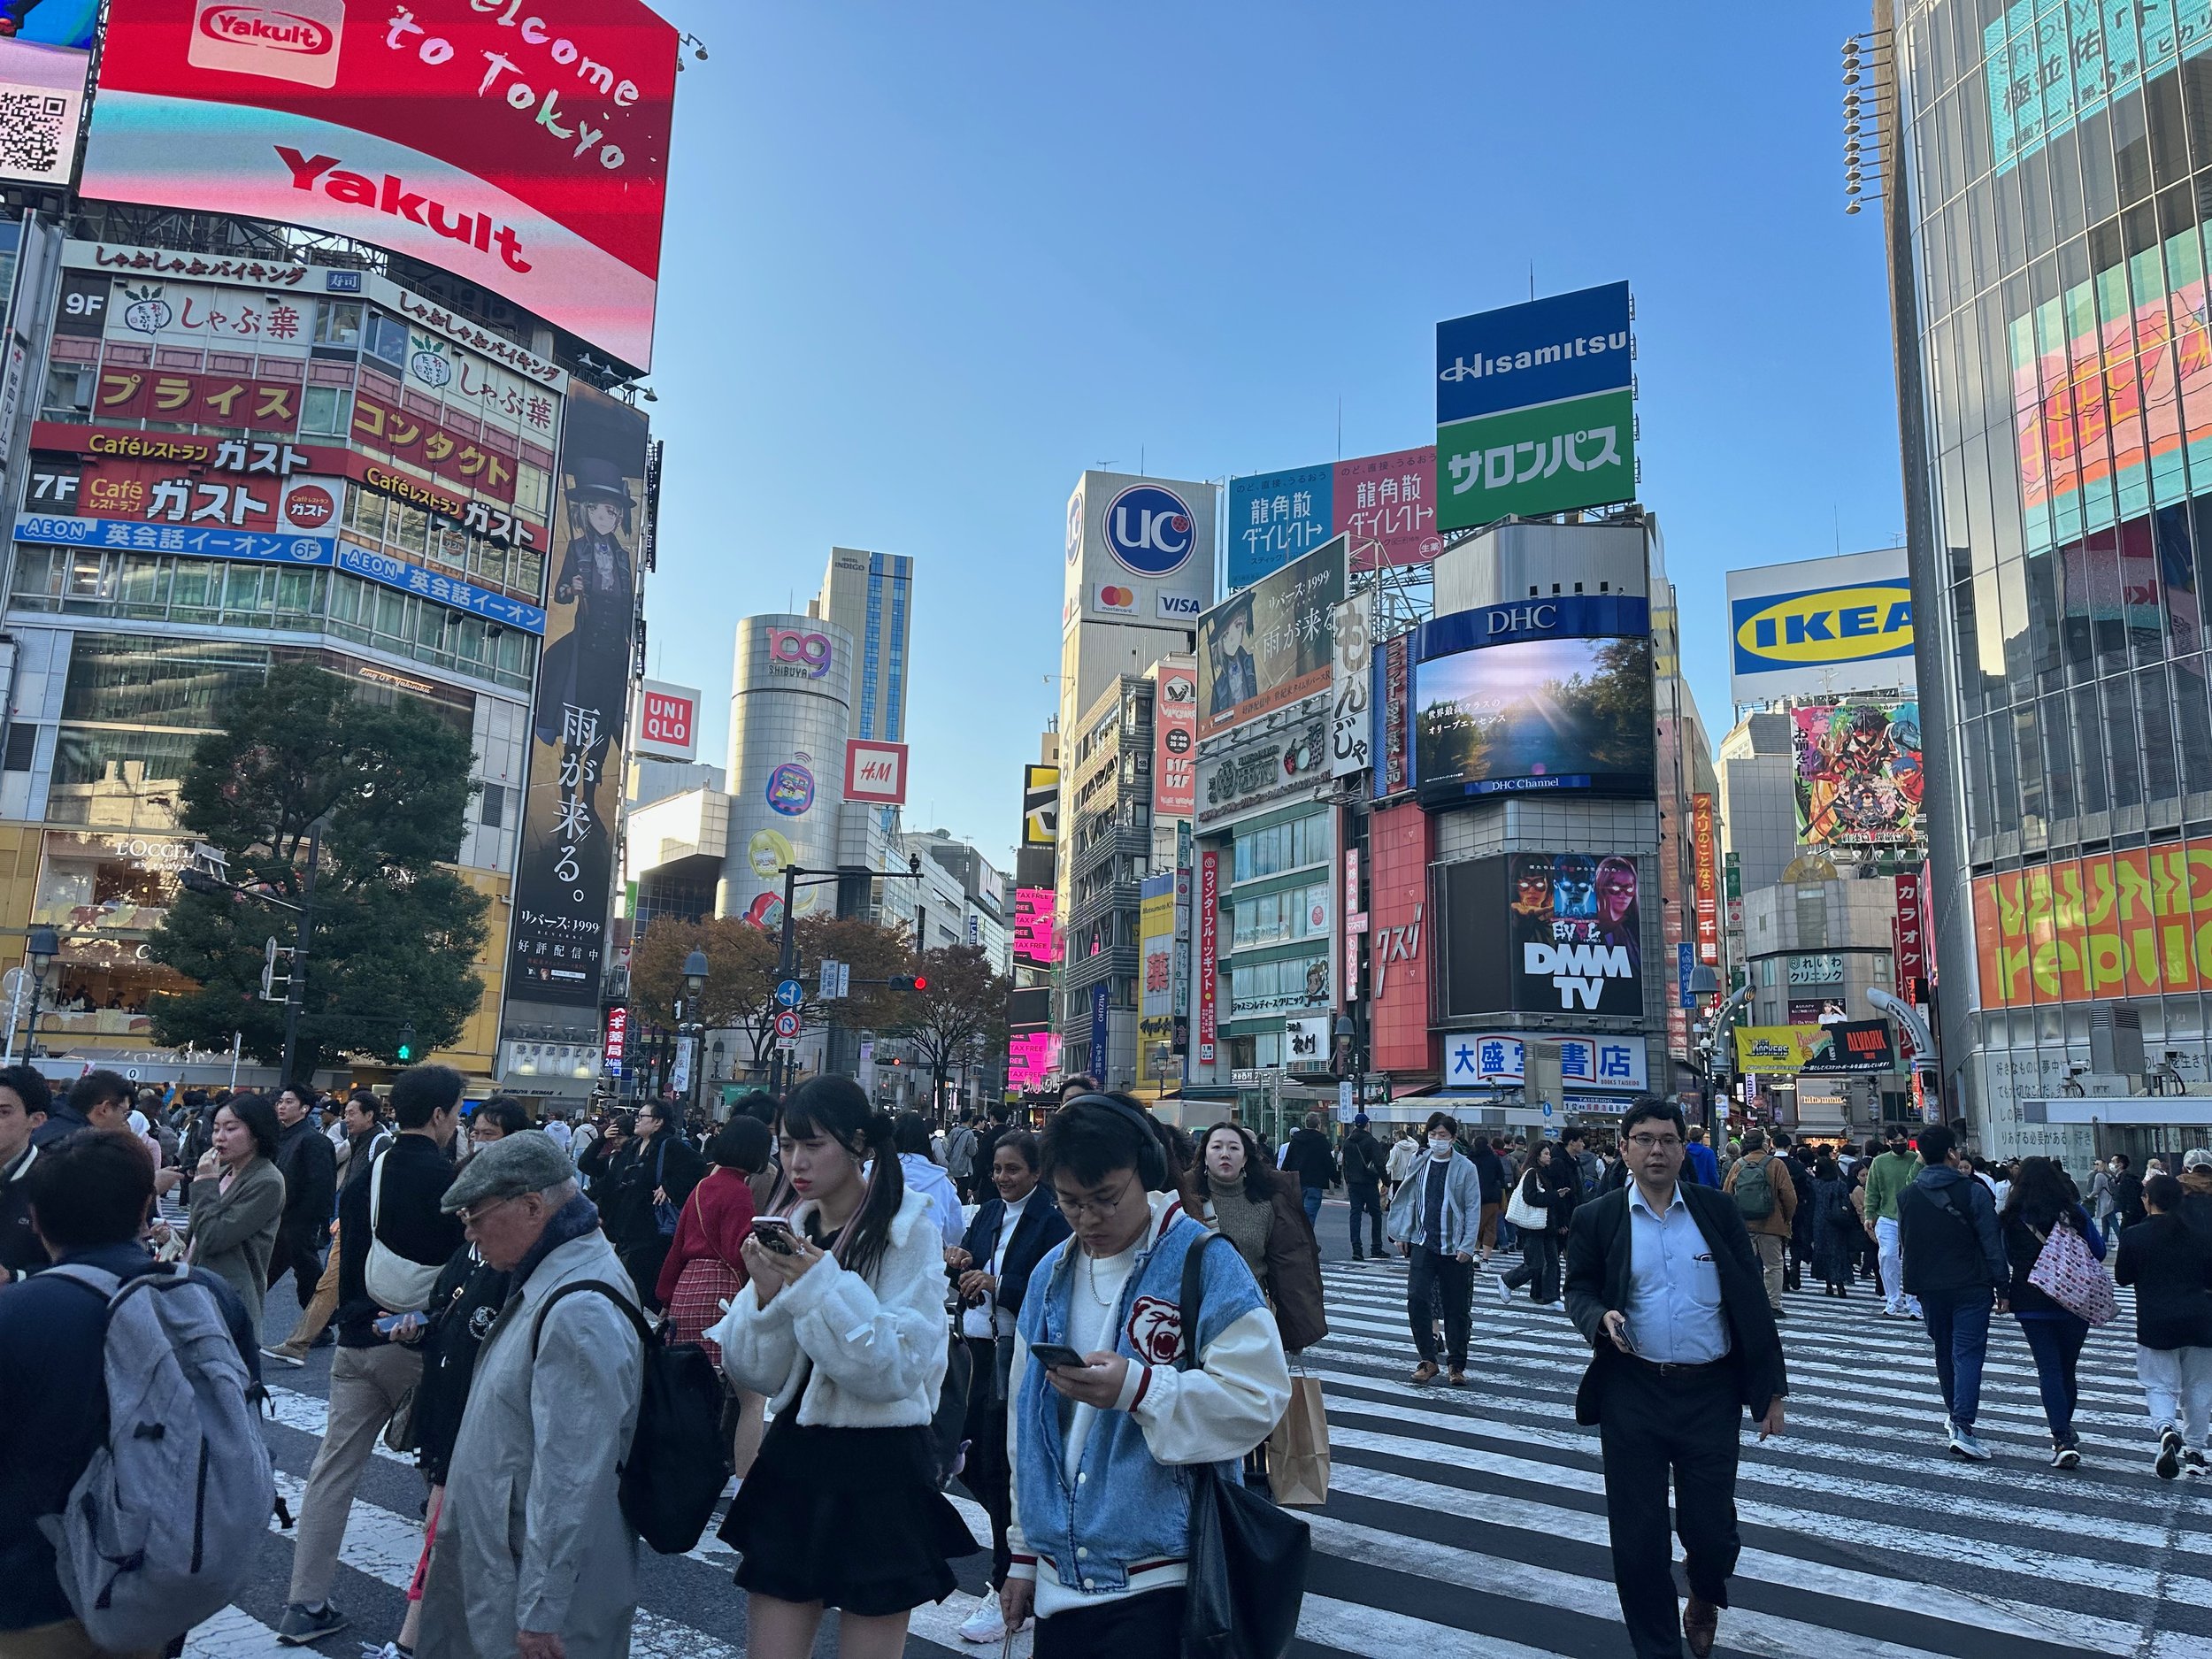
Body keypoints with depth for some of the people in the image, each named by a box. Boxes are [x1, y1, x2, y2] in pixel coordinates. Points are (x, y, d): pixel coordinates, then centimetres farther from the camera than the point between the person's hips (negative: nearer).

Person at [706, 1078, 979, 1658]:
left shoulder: (910, 1230, -10)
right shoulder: (791, 1231, 6)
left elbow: (898, 1369, -16)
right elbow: (756, 1374, 5)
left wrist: (822, 1286, -22)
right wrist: (766, 1296, -13)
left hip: (882, 1472, -4)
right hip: (791, 1462, 5)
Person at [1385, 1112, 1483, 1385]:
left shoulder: (1465, 1168, -5)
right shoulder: (1420, 1164, 5)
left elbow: (1473, 1209, -5)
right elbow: (1410, 1200, 13)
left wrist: (1467, 1246, -11)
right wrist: (1403, 1234, 9)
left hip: (1455, 1249, -2)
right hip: (1424, 1244, 2)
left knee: (1457, 1307, 6)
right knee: (1416, 1299, -8)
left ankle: (1456, 1364, 19)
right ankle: (1428, 1360, 3)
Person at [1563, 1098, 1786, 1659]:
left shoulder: (1718, 1212, 2)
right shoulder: (1596, 1218, 0)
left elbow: (1751, 1300, 4)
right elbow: (1578, 1290, 7)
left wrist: (1771, 1388, 2)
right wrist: (1602, 1317, -16)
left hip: (1710, 1394, 0)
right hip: (1631, 1396, 0)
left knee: (1710, 1528, 6)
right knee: (1637, 1535, 5)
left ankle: (1705, 1598, 41)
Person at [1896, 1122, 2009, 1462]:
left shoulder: (1907, 1197, 3)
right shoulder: (1973, 1192, -10)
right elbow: (1992, 1245, -9)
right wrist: (2003, 1287, -3)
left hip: (1929, 1290, 4)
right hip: (1971, 1287, -4)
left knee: (1944, 1354, 18)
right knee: (1968, 1354, -5)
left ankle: (1956, 1418, 30)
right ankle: (1962, 1427, -15)